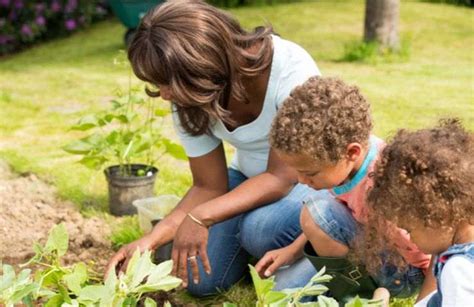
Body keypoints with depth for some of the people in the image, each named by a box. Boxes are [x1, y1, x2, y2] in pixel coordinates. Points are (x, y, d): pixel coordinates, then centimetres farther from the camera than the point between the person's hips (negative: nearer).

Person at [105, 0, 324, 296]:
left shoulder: (290, 68, -32)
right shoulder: (188, 100, -15)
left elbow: (282, 177, -30)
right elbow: (209, 187, -9)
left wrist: (201, 217, -41)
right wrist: (151, 240, -23)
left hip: (318, 176, -4)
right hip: (251, 178, 5)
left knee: (261, 228, -34)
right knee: (200, 280, -10)